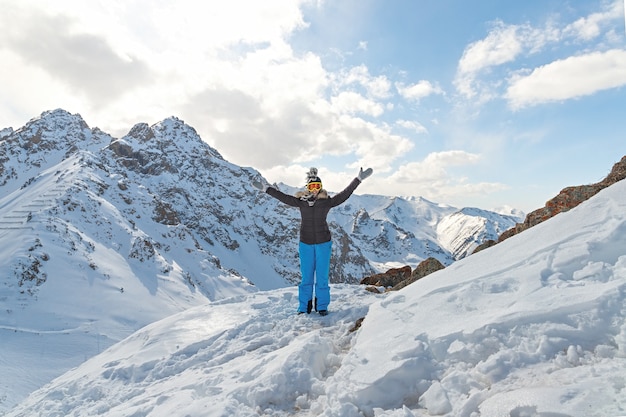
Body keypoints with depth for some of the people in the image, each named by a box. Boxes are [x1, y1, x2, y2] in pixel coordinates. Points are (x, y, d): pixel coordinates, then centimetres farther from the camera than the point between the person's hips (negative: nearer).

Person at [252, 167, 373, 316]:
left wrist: (359, 179, -6)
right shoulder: (301, 201, -1)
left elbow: (345, 194, -4)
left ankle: (322, 306, 18)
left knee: (322, 276, 5)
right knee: (306, 276, 8)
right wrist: (265, 188, 4)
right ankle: (304, 307, 19)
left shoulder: (326, 201, -4)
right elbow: (283, 197, 4)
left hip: (323, 242, -1)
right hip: (305, 243, 1)